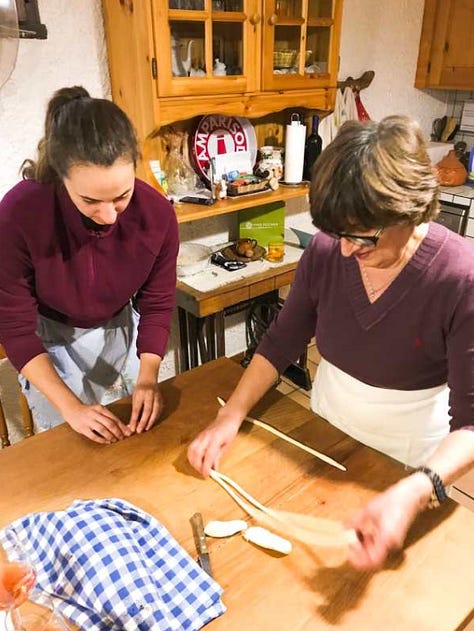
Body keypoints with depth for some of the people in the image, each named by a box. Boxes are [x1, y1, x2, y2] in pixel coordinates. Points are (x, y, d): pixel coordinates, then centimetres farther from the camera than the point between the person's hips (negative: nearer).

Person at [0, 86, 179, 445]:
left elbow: (157, 304, -12)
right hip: (49, 336, -2)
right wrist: (71, 406, -27)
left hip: (120, 328, 2)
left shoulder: (157, 214, -26)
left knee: (131, 440, 17)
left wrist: (147, 377, -25)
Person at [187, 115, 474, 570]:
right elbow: (281, 342, -8)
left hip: (410, 459, -2)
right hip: (326, 432, 3)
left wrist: (413, 494, -45)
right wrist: (230, 417, -17)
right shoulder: (326, 250, -18)